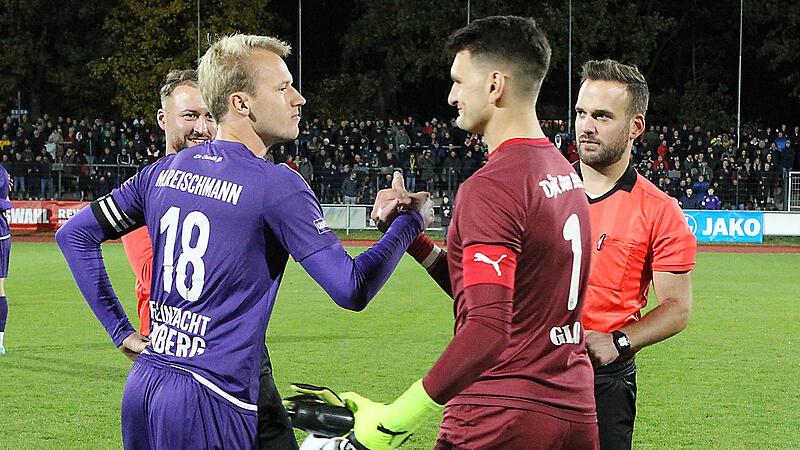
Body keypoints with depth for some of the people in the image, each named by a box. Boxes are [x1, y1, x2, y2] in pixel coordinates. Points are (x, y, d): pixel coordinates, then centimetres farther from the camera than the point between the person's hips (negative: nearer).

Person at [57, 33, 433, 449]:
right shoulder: (274, 184, -12)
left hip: (143, 386, 7)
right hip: (208, 403, -7)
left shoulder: (164, 171, 9)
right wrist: (410, 221, 2)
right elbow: (352, 290, -13)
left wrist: (120, 331, 18)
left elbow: (74, 234, 17)